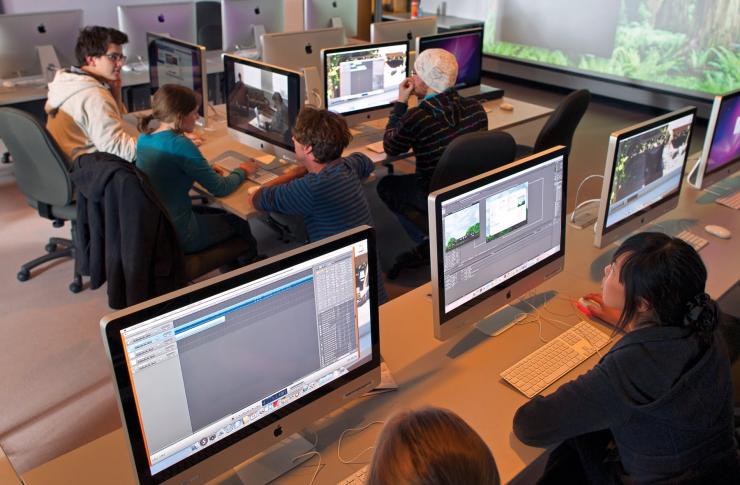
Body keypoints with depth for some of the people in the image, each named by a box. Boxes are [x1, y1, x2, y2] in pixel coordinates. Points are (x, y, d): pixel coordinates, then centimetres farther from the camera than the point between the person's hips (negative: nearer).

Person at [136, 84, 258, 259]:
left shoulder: (144, 138, 0)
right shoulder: (180, 145, -25)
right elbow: (220, 189, -18)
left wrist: (207, 170, 6)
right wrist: (242, 171, 2)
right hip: (177, 235, -8)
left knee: (222, 215, 28)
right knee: (239, 221, 16)